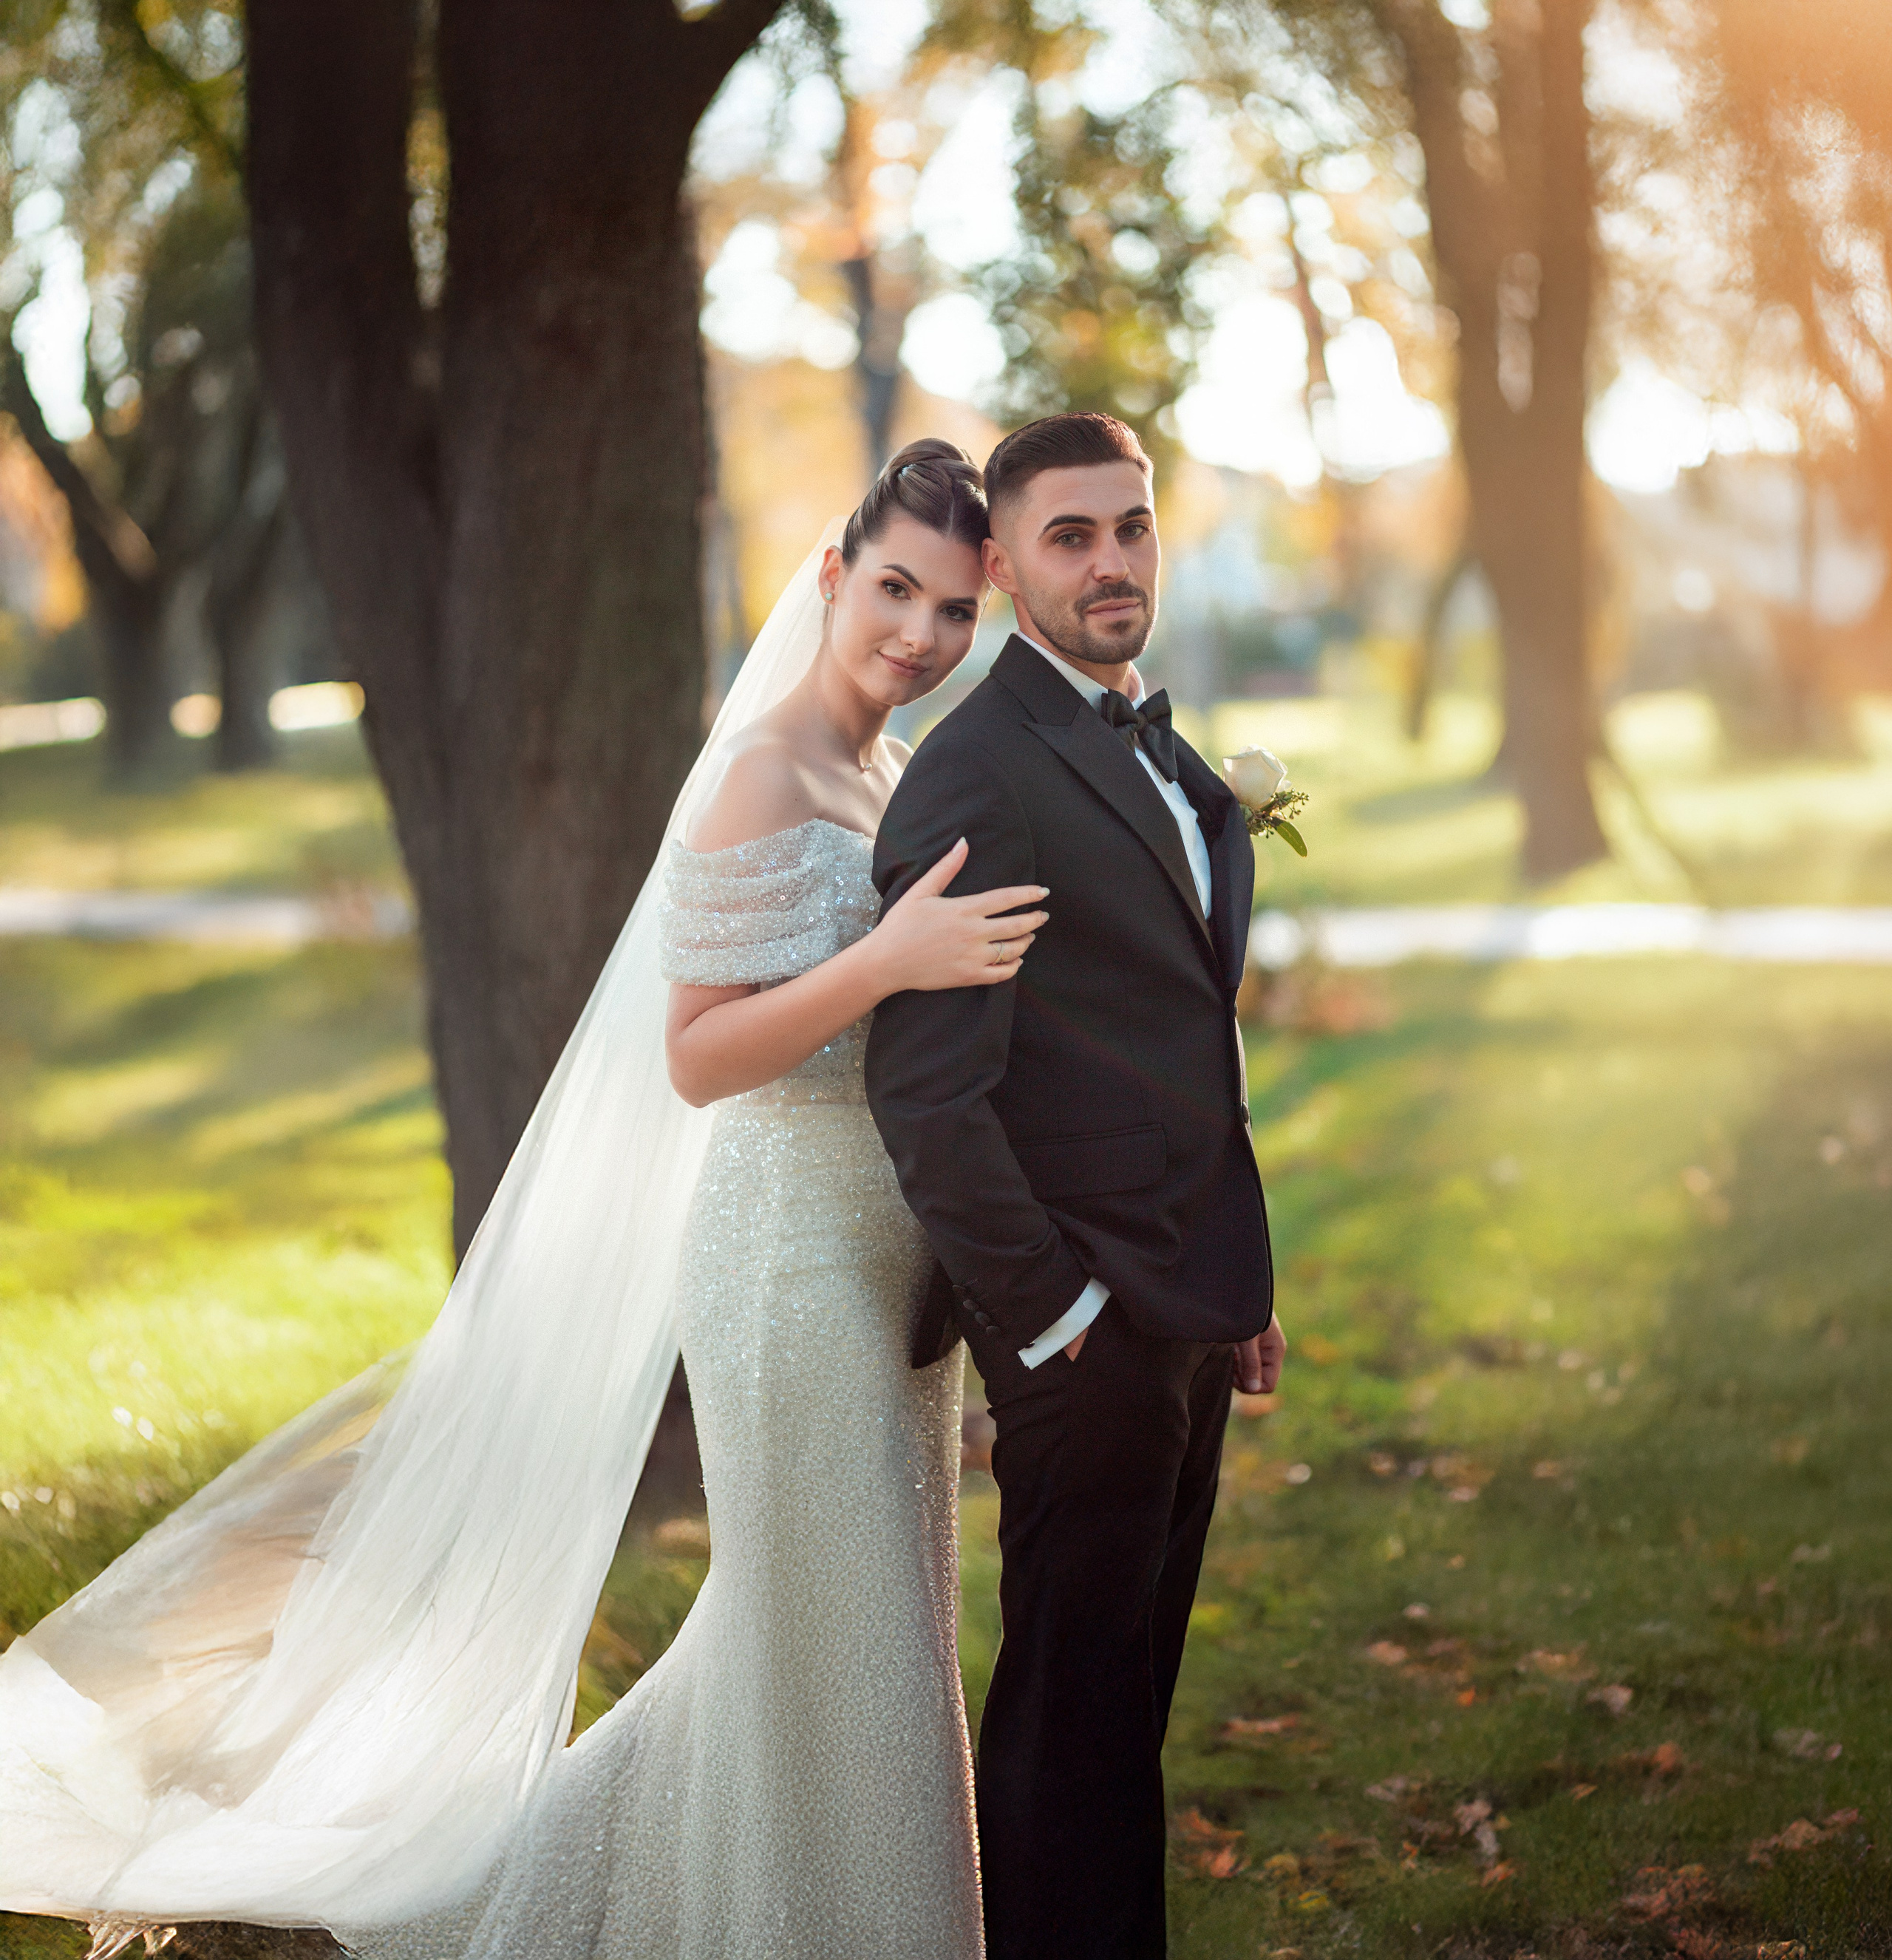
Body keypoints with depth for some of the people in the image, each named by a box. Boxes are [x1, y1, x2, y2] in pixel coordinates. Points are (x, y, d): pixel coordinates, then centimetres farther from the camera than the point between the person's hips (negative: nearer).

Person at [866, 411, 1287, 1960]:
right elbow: (926, 1094, -20)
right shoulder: (977, 776, -15)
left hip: (1186, 1315, 8)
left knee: (1129, 1699, 16)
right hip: (1086, 1326, -8)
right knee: (1072, 1705, 2)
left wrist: (1241, 1281, 14)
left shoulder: (1167, 758, 14)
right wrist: (1053, 1311, -17)